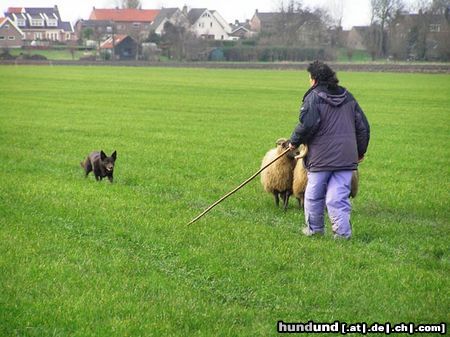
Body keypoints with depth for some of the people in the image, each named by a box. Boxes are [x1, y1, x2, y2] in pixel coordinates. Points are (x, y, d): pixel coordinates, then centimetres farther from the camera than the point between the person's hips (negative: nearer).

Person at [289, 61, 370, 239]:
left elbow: (307, 124, -15)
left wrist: (294, 141, 2)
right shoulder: (348, 97, 12)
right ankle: (342, 233, -4)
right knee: (339, 197, 3)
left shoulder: (313, 97, -6)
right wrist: (361, 151, 25)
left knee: (314, 195, 12)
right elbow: (363, 126, 15)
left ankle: (314, 228, 23)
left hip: (321, 157, -5)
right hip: (346, 157, 5)